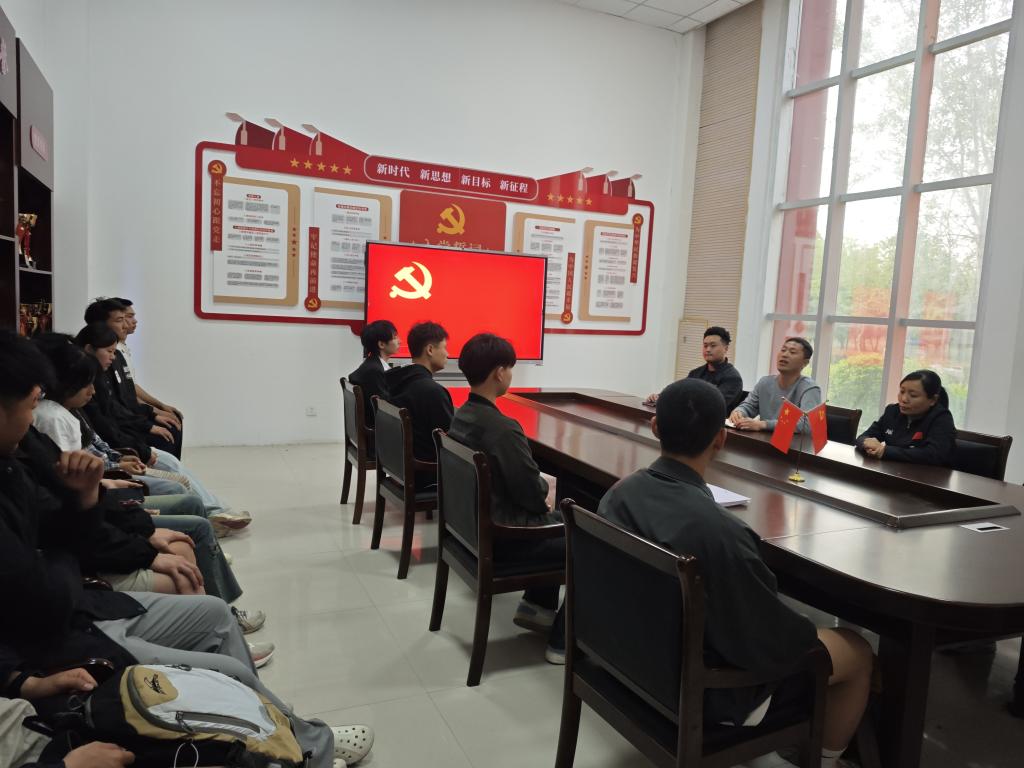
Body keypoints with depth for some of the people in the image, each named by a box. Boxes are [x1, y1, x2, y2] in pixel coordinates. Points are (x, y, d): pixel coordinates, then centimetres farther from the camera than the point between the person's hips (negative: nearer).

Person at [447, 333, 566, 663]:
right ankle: (562, 640, 10)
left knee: (563, 521, 25)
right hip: (502, 536, -9)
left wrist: (538, 488, 3)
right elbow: (533, 495, -21)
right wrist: (547, 487, 0)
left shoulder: (461, 416, 0)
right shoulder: (503, 429, -28)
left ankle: (536, 606, 31)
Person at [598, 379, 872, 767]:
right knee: (857, 651, 14)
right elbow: (773, 637, -24)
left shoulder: (618, 492, -12)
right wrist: (815, 635, -1)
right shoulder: (718, 531, -36)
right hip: (705, 689, -7)